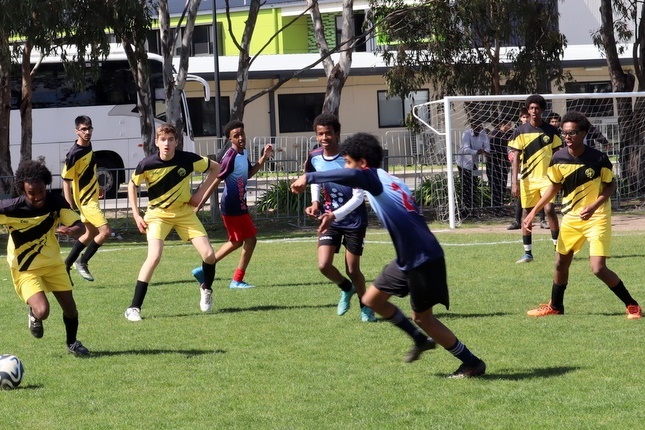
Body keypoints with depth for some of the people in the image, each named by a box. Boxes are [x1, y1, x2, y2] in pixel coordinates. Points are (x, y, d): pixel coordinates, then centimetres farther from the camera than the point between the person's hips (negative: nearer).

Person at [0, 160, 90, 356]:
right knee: (42, 311, -22)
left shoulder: (56, 202, -17)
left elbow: (80, 227, -16)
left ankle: (72, 343, 38)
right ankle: (34, 315, 18)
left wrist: (71, 230, -39)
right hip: (25, 268, -4)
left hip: (53, 263, 4)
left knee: (70, 307, 7)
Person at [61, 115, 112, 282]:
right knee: (106, 231, -14)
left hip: (92, 197, 9)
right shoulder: (73, 155, -23)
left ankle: (66, 265, 26)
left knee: (91, 234, 17)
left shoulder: (89, 145, 3)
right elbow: (66, 181, -20)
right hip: (85, 200, -9)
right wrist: (70, 207, -23)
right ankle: (82, 262, 1)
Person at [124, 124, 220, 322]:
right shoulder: (147, 164, -18)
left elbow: (215, 167, 1)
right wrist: (136, 215, -3)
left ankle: (206, 289, 26)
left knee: (208, 254, -8)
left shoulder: (187, 159, -16)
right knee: (154, 256, -23)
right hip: (158, 214, -2)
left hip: (184, 212, 2)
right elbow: (132, 185, 2)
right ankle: (134, 308, -16)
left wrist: (200, 193, -6)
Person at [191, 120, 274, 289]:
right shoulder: (231, 158, -21)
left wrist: (263, 158, 12)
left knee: (236, 242, 19)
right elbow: (215, 182, -22)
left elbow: (249, 174, 23)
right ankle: (237, 280, 7)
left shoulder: (243, 153, 7)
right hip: (233, 206, -10)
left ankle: (204, 269, 21)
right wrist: (199, 205, -22)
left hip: (238, 204, 10)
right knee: (250, 239, -1)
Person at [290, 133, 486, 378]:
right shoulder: (389, 182, 13)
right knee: (372, 299, 15)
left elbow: (351, 176, -39)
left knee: (422, 317, 3)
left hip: (423, 259, -9)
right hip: (408, 258, 9)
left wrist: (309, 178, -37)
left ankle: (472, 363, 13)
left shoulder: (376, 178, -16)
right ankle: (421, 340, 30)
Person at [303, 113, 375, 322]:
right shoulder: (314, 158, -5)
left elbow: (358, 198, -20)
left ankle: (365, 306, 25)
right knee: (323, 264, -9)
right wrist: (315, 202, -2)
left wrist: (335, 214, -31)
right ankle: (346, 289, 22)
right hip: (329, 219, 4)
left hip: (353, 220, -4)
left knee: (352, 269, 0)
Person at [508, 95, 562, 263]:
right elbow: (516, 157, 0)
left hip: (547, 177, -1)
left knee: (549, 209, -14)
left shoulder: (551, 131, 3)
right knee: (526, 213, 4)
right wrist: (515, 182, -6)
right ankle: (527, 253, 12)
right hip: (527, 179, 1)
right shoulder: (520, 131, 1)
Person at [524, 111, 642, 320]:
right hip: (571, 217, 5)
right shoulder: (558, 158, -8)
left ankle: (632, 305, 0)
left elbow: (610, 185, -6)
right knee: (561, 264, 15)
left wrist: (594, 206, -23)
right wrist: (533, 212, 4)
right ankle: (555, 306, 37)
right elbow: (554, 187, 8)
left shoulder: (599, 159, -19)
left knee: (599, 268, -15)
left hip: (597, 218, -5)